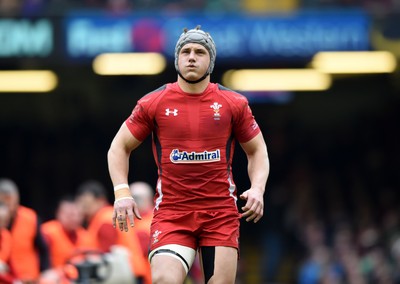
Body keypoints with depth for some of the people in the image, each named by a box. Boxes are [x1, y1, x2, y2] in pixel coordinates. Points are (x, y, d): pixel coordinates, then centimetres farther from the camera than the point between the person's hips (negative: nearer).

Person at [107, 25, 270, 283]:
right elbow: (119, 148, 11)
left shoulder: (234, 104, 5)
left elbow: (257, 150, 15)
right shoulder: (153, 103, 3)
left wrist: (258, 189, -4)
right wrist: (122, 192, -4)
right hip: (171, 212, -1)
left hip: (221, 212, 1)